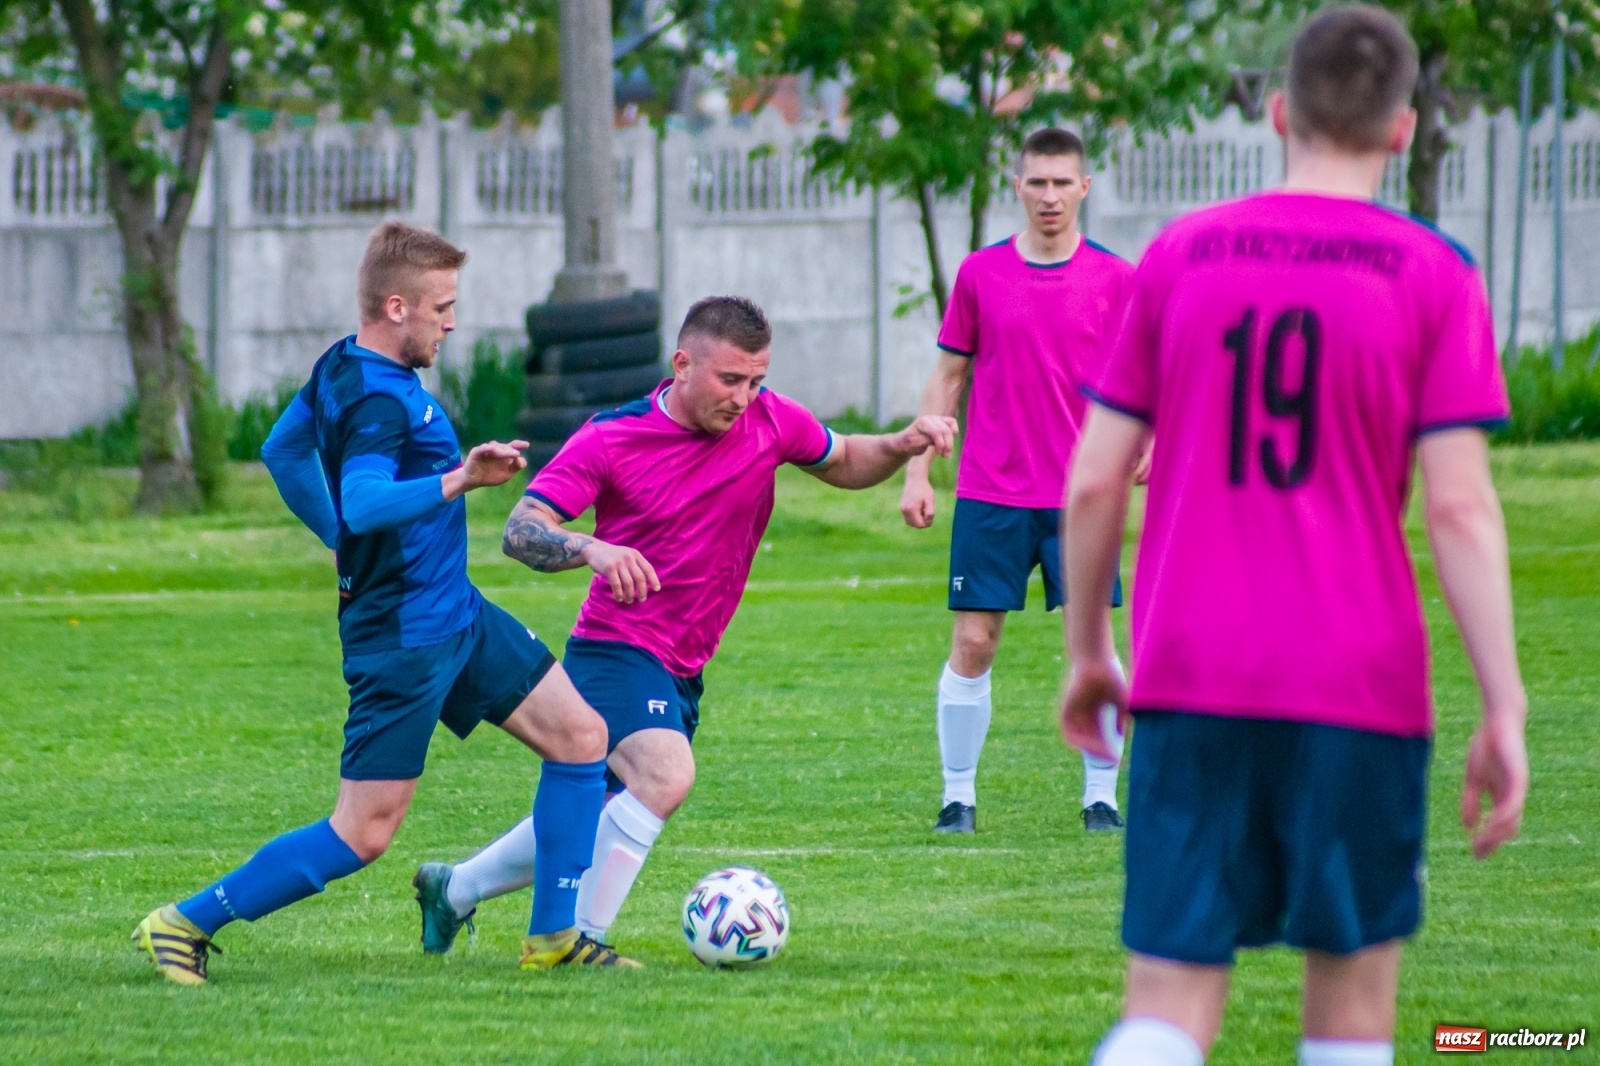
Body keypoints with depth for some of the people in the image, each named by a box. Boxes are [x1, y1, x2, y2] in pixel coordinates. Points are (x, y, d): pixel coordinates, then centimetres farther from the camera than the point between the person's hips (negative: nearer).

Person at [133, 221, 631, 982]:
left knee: (581, 736, 8)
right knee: (363, 833, -7)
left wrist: (344, 543, 27)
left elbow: (282, 449, 22)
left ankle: (552, 938, 13)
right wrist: (457, 481, -46)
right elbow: (365, 504, -40)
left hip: (457, 615, 10)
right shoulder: (377, 400, -23)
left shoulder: (343, 368, 7)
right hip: (403, 639, -10)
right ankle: (184, 923, 5)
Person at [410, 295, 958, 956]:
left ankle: (453, 889, 37)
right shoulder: (611, 438, -13)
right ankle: (581, 940, -21)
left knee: (590, 826, 16)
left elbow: (844, 463, 18)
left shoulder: (771, 420, -1)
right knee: (667, 775, -31)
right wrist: (594, 549, -37)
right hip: (616, 650, -6)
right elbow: (520, 530, -17)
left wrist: (904, 445, -3)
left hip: (682, 672, 6)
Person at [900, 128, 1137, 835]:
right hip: (989, 492, 1)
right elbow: (949, 376, 10)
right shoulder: (981, 274, 5)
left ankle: (1102, 797, 7)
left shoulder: (1113, 278, 2)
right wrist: (917, 472, 5)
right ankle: (959, 796, 9)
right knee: (972, 644, -1)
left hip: (1078, 496, -1)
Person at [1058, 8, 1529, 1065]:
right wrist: (1505, 712, -6)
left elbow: (1094, 482, 6)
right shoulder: (1436, 277, -2)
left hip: (1190, 684, 2)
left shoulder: (1178, 259, 5)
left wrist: (1088, 651, 19)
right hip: (1360, 696, -2)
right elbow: (1460, 508, -9)